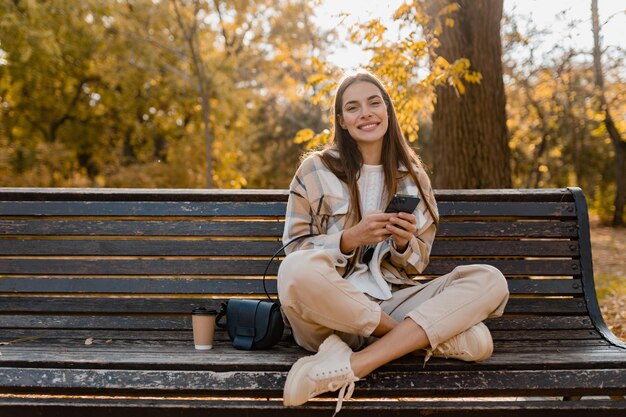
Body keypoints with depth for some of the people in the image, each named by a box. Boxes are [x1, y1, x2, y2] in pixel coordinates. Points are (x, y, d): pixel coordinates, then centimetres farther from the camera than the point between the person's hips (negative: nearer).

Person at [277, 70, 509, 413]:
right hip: (330, 309, -3)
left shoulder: (412, 176, 12)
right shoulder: (316, 170, 2)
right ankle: (424, 336, -19)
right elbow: (294, 251, 0)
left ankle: (352, 365, -30)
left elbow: (417, 263, 14)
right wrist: (351, 238, -16)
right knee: (297, 271, -38)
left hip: (392, 302, 3)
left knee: (490, 281, -19)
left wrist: (404, 243, -10)